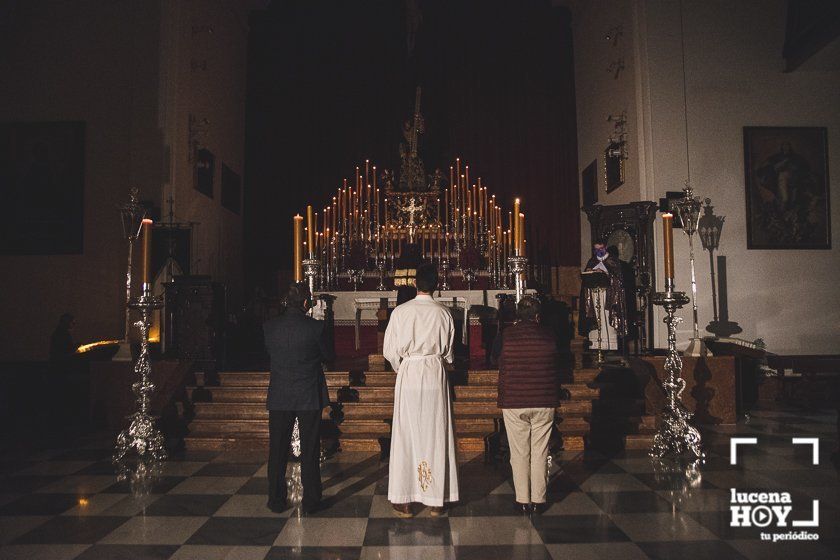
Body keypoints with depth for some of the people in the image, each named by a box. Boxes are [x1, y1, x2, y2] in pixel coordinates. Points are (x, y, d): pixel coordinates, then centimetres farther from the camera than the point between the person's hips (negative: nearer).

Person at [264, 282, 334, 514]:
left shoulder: (269, 326, -5)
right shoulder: (315, 327, -13)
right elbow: (328, 356, 0)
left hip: (279, 398, 2)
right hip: (309, 397, -2)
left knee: (277, 451, 13)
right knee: (310, 451, 8)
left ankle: (276, 501, 22)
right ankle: (310, 501, 16)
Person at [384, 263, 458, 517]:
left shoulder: (400, 312, -7)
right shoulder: (444, 314, -2)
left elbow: (389, 351, -3)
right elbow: (449, 353, 6)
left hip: (408, 375, -1)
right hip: (436, 375, 1)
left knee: (406, 436, 6)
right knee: (436, 435, 8)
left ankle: (404, 501, 12)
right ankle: (437, 500, 15)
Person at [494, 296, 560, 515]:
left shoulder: (505, 336, -7)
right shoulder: (548, 336, -3)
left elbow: (495, 359, 9)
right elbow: (557, 370, 8)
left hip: (513, 403, -1)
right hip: (544, 403, 1)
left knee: (519, 454, 8)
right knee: (540, 453, 10)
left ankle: (523, 501, 14)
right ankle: (538, 500, 17)